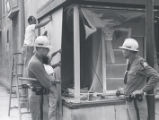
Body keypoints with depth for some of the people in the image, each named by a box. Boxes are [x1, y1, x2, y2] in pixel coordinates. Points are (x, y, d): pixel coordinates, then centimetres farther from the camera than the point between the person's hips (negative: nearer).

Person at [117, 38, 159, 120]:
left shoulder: (140, 63, -17)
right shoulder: (131, 63, 11)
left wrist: (143, 90, -23)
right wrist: (125, 90, 19)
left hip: (137, 101, -9)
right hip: (130, 100, 9)